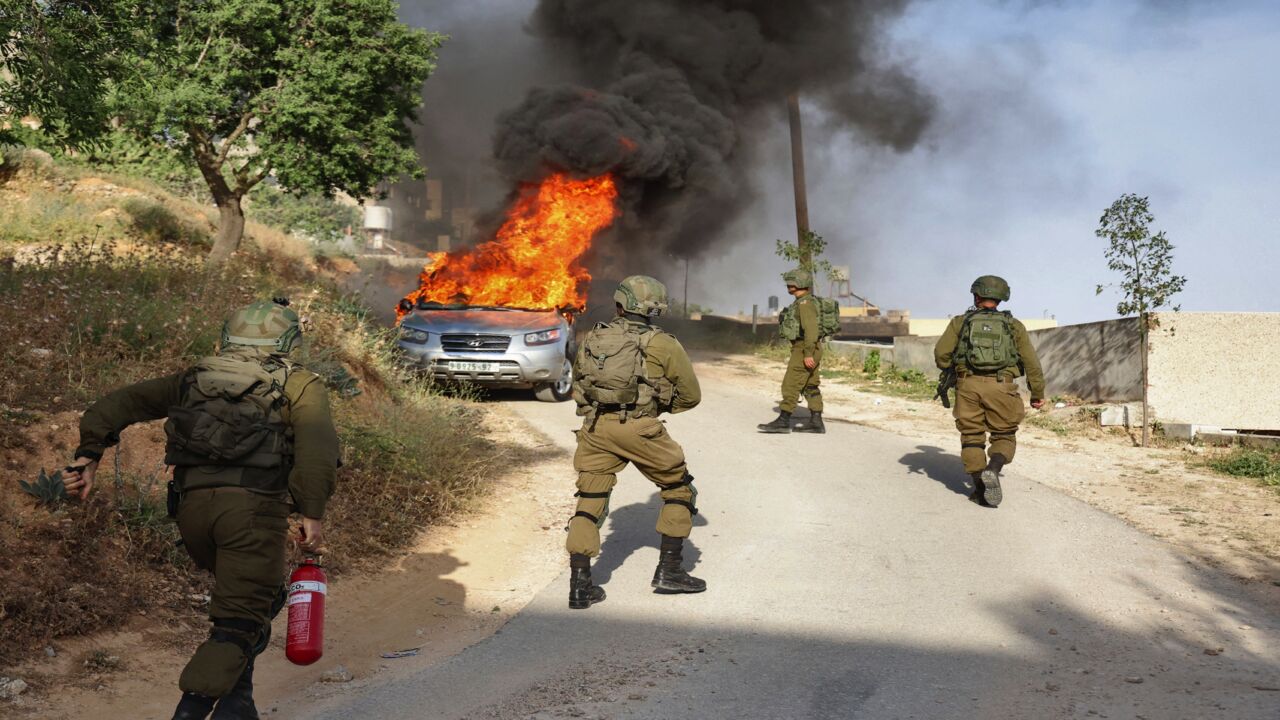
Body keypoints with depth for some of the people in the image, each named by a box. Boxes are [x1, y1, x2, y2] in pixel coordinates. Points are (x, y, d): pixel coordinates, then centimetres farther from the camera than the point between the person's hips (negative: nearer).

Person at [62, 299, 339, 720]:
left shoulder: (197, 377, 26)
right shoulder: (300, 385, 13)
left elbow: (122, 403, 19)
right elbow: (317, 447, -6)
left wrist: (88, 455, 16)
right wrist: (313, 513, -6)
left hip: (192, 505, 5)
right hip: (253, 503, -5)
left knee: (260, 596, 26)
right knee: (239, 623, -2)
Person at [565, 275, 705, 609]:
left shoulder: (593, 338, 13)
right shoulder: (663, 344, 3)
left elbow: (578, 385, 20)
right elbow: (691, 396, 9)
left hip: (595, 428, 4)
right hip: (640, 430, -3)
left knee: (589, 503, 11)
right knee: (678, 488, 17)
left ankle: (580, 585, 3)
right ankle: (669, 570, 17)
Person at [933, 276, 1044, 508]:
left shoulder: (961, 322, 12)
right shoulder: (1014, 325, 13)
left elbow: (941, 353, 4)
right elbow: (1031, 362, 10)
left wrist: (950, 371, 24)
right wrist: (1038, 393, 16)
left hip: (968, 385, 0)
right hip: (1000, 385, 0)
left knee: (972, 437, 11)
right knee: (1004, 436, 10)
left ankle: (979, 488, 6)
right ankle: (992, 470, -17)